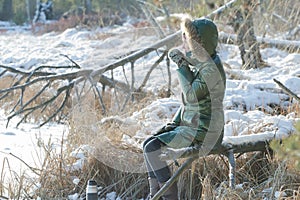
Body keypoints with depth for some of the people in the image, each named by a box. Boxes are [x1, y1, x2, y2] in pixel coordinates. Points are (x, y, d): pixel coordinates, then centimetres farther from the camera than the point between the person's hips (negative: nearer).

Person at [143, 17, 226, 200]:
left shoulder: (211, 69, -18)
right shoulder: (201, 66, 13)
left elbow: (191, 95, -26)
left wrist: (182, 66, -17)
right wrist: (174, 123, 9)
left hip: (204, 132, -10)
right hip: (192, 126, 10)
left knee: (152, 147, -16)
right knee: (148, 143, 8)